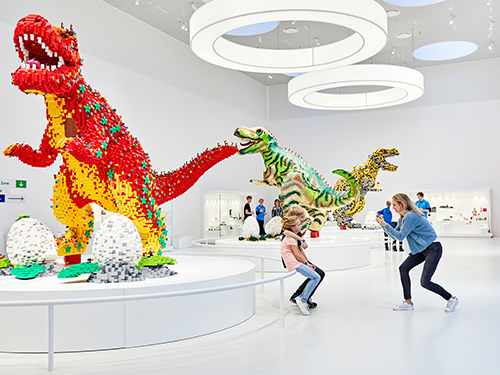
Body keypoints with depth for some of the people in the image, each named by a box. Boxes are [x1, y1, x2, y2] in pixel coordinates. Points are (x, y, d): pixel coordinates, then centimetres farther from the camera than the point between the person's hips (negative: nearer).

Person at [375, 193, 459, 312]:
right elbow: (395, 232, 14)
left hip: (434, 249, -10)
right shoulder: (402, 218, 9)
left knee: (425, 282, -13)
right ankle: (408, 302, 11)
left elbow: (400, 236, -22)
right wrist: (383, 223, 4)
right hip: (422, 249, 10)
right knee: (403, 268, 2)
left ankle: (451, 299, 7)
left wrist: (385, 225, -19)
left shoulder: (410, 216, -21)